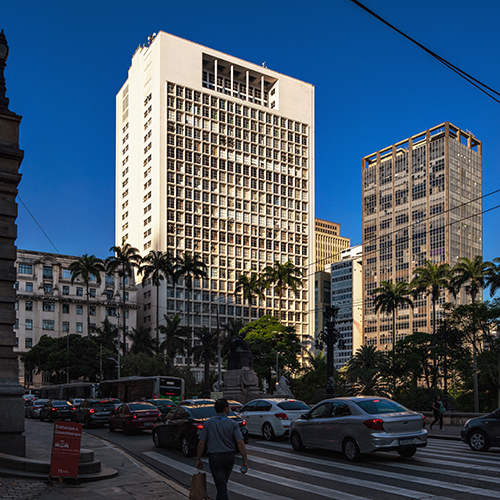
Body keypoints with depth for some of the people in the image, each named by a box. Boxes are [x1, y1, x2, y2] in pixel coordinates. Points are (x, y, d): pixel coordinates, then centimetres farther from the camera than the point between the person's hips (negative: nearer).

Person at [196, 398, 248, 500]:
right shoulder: (233, 424, -5)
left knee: (221, 487, -3)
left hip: (214, 458, -2)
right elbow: (240, 443, -13)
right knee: (223, 484, 23)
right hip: (229, 457, 2)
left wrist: (198, 459, 6)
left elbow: (201, 443, -4)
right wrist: (245, 461, -10)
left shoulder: (208, 423, -4)